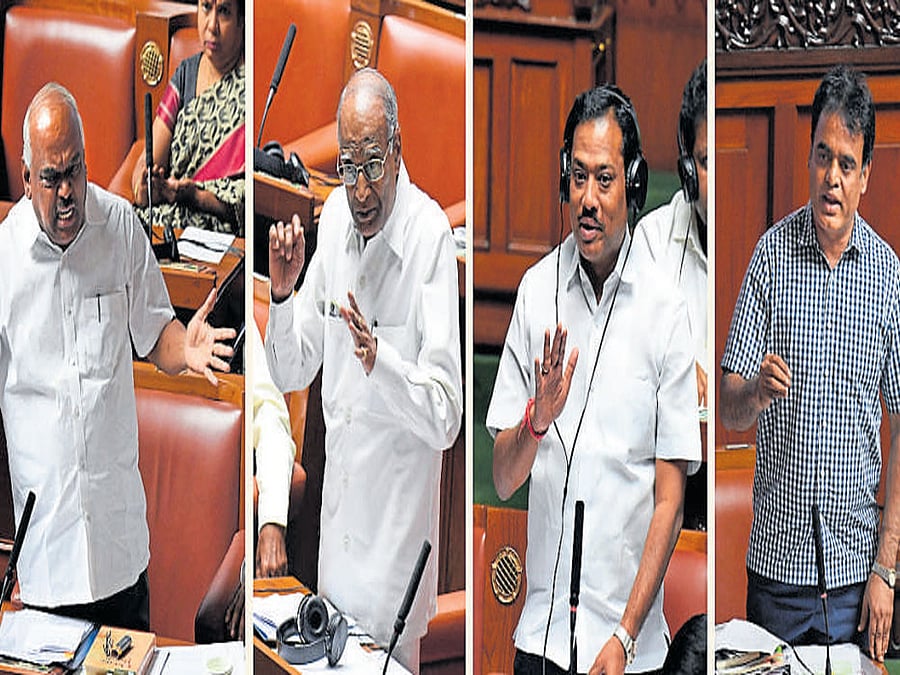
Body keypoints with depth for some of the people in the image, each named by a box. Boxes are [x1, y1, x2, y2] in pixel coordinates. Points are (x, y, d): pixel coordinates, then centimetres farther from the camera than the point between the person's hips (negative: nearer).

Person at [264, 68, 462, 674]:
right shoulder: (334, 215, 0)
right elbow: (291, 374, 7)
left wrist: (380, 358, -38)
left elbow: (446, 418, -22)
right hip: (337, 501, 6)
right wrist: (282, 294, -10)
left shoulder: (431, 233, -19)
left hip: (398, 510, -6)